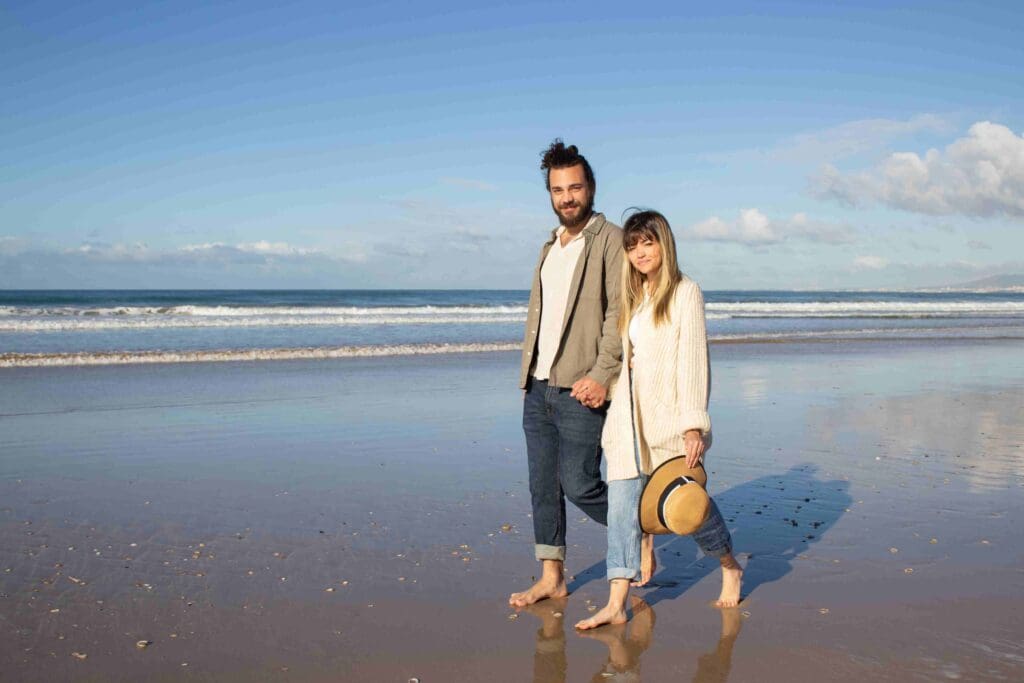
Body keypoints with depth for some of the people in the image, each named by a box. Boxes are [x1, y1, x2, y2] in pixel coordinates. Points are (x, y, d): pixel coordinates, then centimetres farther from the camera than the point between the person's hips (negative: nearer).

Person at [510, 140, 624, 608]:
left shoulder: (611, 241, -6)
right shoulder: (551, 246, 19)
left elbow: (620, 315, -14)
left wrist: (602, 375, -22)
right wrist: (528, 373, 15)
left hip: (580, 389, -7)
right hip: (537, 388, 7)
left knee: (578, 484, -5)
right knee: (543, 486, 8)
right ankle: (551, 578, 19)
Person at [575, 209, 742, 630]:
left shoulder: (685, 292, -5)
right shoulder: (633, 296, 15)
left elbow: (693, 360, -11)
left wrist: (694, 425, -16)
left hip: (669, 416, -5)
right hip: (629, 415, 5)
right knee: (622, 503, -4)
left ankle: (730, 567, 34)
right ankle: (616, 605, -4)